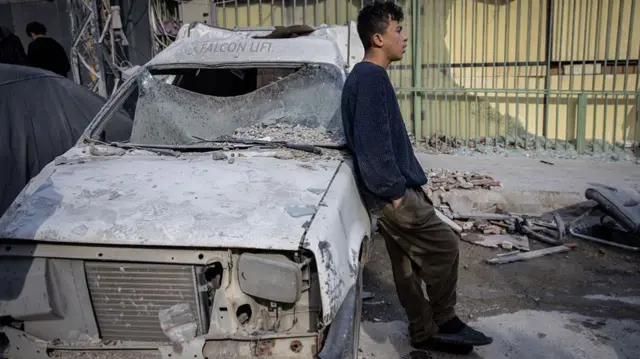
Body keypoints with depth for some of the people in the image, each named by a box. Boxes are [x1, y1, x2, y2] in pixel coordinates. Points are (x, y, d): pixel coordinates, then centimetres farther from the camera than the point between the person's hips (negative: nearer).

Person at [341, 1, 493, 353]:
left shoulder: (366, 76, 16)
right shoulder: (371, 77, -17)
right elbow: (373, 143, -24)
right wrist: (394, 190, -18)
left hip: (392, 190, 10)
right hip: (392, 193, -10)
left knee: (408, 264, 14)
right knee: (444, 246, -2)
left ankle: (424, 333, 25)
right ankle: (445, 322, 14)